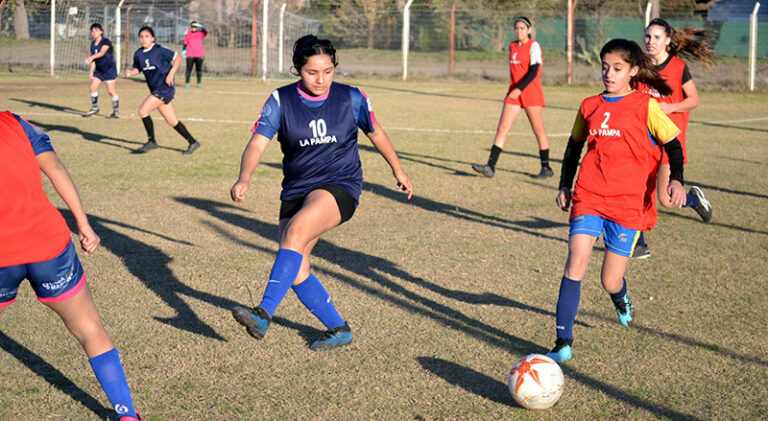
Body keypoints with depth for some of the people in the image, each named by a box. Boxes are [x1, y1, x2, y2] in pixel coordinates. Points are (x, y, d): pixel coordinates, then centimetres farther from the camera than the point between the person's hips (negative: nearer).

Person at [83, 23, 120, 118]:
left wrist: (92, 57, -49)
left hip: (109, 69, -7)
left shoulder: (106, 42, -14)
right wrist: (91, 71, 7)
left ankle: (116, 112, 2)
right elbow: (93, 60, 13)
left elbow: (102, 52, -33)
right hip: (99, 69, 7)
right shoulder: (93, 44, 8)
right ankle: (94, 108, 16)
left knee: (110, 91, -7)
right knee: (93, 87, 1)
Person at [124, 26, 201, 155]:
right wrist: (130, 72, -2)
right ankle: (192, 142, 20)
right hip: (156, 90, 7)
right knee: (172, 121, 9)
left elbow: (177, 58, -5)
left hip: (165, 88, -7)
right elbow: (138, 68, 19)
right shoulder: (138, 54, 7)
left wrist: (171, 74, -13)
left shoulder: (160, 50, -11)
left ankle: (152, 142, 0)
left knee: (143, 110, -14)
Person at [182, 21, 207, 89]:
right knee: (189, 69, -3)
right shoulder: (188, 34, 10)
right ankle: (187, 83, 1)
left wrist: (201, 27, -25)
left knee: (199, 69, 2)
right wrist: (183, 50, 7)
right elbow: (185, 43, 14)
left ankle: (199, 83, 9)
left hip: (199, 55, 0)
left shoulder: (200, 33, 6)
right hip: (190, 55, 0)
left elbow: (205, 32, -14)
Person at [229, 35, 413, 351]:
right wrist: (244, 179, -32)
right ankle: (339, 329, 18)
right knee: (296, 274, -2)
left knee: (296, 231, -31)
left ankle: (264, 314, -36)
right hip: (296, 191, 4)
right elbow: (258, 143, -13)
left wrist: (398, 171, 28)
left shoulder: (352, 99, -1)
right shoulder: (281, 101, -3)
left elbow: (376, 133, 16)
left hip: (340, 186, -3)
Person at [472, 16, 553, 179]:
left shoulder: (533, 46, -8)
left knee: (538, 130, 3)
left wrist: (519, 89, -26)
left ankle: (546, 168, 15)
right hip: (514, 93, 6)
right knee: (502, 129, -4)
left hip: (531, 92, -6)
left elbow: (534, 71, -17)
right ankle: (490, 166, -8)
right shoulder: (512, 46, 13)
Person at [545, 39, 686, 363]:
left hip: (629, 203, -2)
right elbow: (574, 146, 23)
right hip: (588, 198, 2)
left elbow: (672, 145, 2)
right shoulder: (589, 106, 11)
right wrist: (565, 184, 16)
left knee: (610, 280, 2)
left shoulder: (645, 106, 0)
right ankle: (563, 343, -9)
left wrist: (676, 179, -14)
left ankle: (621, 299, 41)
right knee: (575, 266, -14)